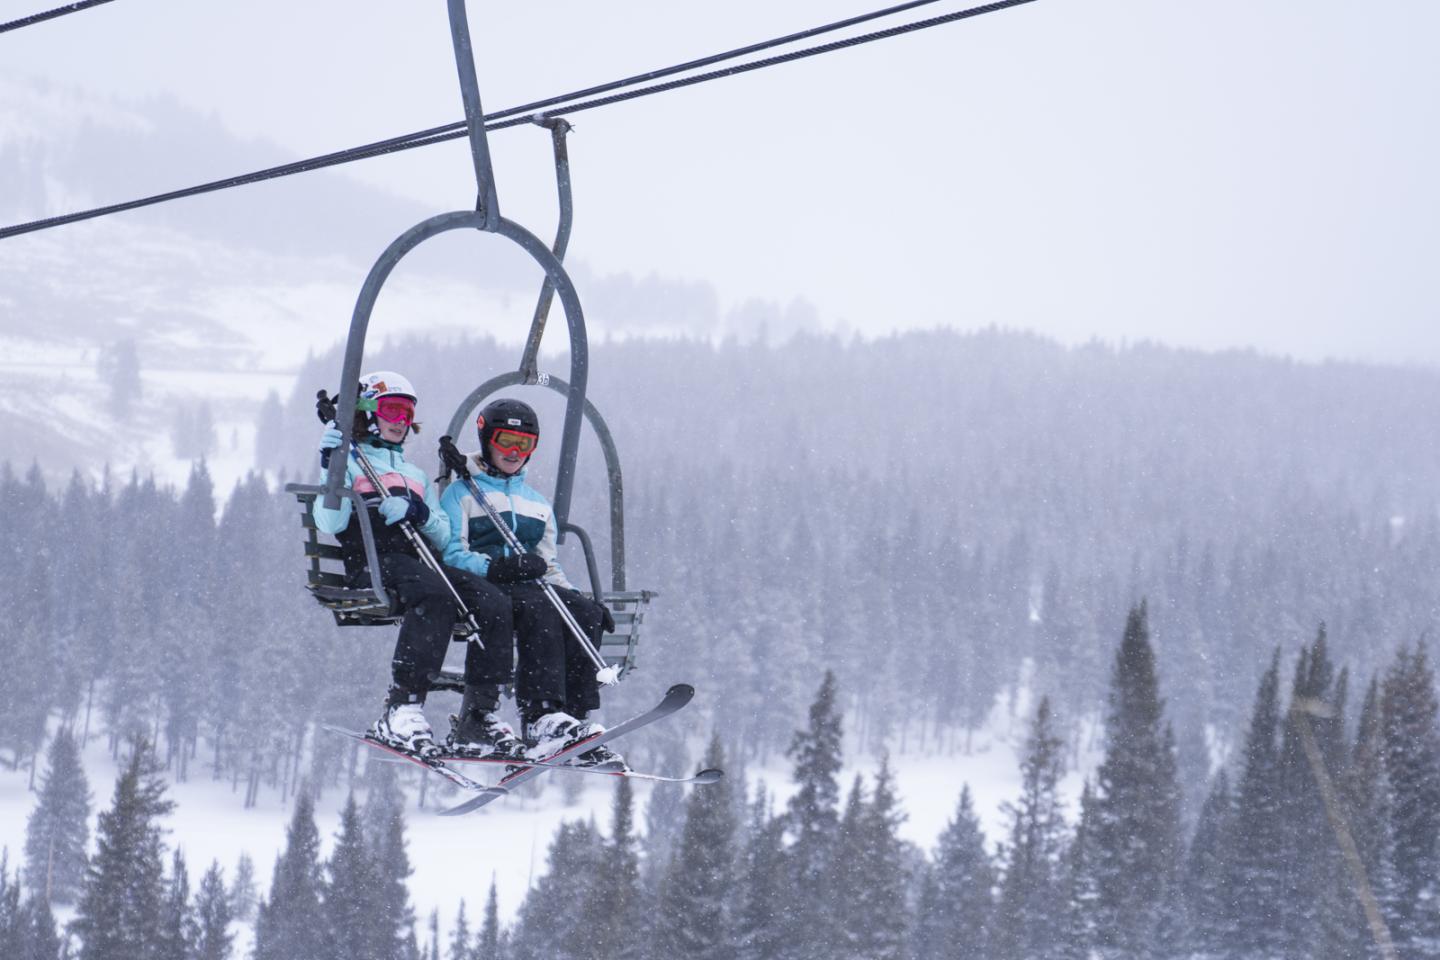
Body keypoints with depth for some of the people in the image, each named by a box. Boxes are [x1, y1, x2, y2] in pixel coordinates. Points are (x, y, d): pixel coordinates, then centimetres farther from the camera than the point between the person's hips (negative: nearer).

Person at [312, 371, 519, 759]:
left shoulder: (416, 475, 34)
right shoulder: (349, 462, 17)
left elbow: (444, 538, 18)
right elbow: (329, 524, -2)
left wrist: (420, 512, -2)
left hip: (422, 562, 6)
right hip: (374, 563, -6)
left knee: (494, 602, -22)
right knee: (436, 595, -39)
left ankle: (477, 716, -25)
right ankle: (402, 709, -43)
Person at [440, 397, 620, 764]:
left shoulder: (538, 504, 28)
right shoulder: (461, 494, 9)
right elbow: (452, 555, -5)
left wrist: (573, 594, 4)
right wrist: (494, 567, -23)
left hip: (531, 586, 6)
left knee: (585, 612, -25)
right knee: (538, 608, -37)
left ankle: (575, 719, -34)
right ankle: (543, 718, -48)